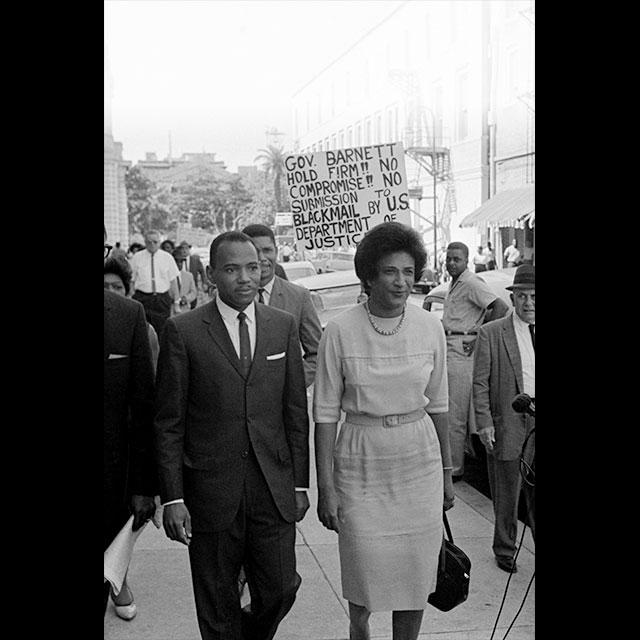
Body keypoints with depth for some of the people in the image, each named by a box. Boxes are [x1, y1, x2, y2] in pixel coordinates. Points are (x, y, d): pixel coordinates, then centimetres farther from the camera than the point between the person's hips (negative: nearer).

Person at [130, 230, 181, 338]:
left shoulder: (167, 257, 5)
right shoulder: (136, 258, 4)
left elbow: (173, 281, 5)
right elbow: (132, 281, 5)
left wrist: (176, 302, 1)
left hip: (163, 299, 1)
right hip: (142, 298, -1)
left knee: (161, 331, 1)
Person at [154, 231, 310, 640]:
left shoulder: (284, 326, 5)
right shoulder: (183, 331, -5)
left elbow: (297, 411, 7)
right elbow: (169, 423, -4)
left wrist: (301, 483, 6)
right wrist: (172, 498, -7)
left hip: (274, 489, 2)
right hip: (211, 492, -2)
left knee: (280, 590, 8)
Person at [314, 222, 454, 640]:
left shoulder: (430, 327, -1)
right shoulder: (341, 331, -10)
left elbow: (437, 404, 8)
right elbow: (326, 412, -6)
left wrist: (446, 471, 11)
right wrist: (325, 487, -7)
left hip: (420, 462, 2)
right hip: (361, 464, -2)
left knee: (416, 574, 10)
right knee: (365, 574, 7)